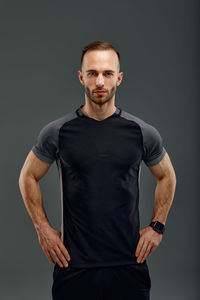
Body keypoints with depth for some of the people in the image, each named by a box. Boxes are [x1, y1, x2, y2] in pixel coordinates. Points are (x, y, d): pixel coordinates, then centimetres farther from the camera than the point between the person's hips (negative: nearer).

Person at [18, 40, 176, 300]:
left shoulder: (142, 132, -1)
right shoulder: (57, 132, -4)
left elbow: (167, 177, 14)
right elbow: (28, 177, 9)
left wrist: (157, 227, 7)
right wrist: (43, 229, 3)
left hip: (129, 262, 1)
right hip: (74, 263, -1)